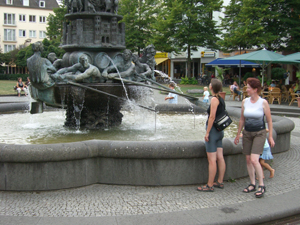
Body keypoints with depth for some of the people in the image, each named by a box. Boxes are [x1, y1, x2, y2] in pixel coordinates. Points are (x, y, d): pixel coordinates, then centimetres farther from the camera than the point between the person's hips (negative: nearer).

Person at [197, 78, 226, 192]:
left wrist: (207, 133, -16)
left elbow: (212, 117, -20)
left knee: (212, 160, -5)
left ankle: (209, 185, 1)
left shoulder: (214, 99, -15)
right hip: (220, 131, 9)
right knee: (220, 157, 12)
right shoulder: (221, 99, 10)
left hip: (213, 130, -9)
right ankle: (220, 182, 20)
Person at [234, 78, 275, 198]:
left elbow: (269, 120, -3)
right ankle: (252, 184, 21)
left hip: (259, 133, -5)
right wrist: (238, 134, 14)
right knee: (248, 159, 7)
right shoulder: (245, 102, 3)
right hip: (247, 133, 5)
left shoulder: (263, 102, -9)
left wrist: (270, 136, -3)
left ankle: (261, 186, 1)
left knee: (254, 160, -14)